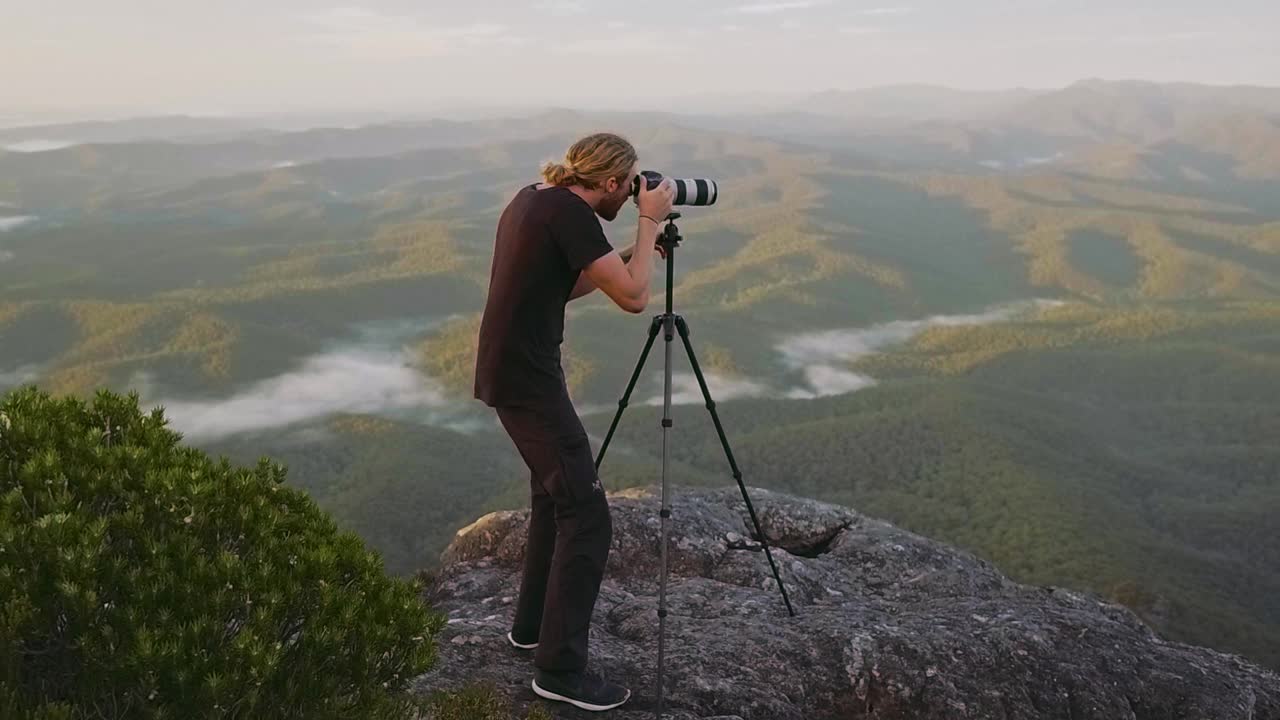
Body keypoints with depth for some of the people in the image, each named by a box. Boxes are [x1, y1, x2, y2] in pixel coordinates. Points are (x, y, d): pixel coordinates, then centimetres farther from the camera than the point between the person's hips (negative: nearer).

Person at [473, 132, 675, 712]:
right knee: (586, 515, -6)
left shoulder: (534, 199, 12)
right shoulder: (568, 212, -17)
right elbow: (633, 297, -19)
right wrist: (650, 222, -7)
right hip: (528, 380, -10)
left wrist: (632, 252, 16)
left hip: (511, 371, 10)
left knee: (554, 494, 22)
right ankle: (559, 668, 0)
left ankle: (532, 623, 33)